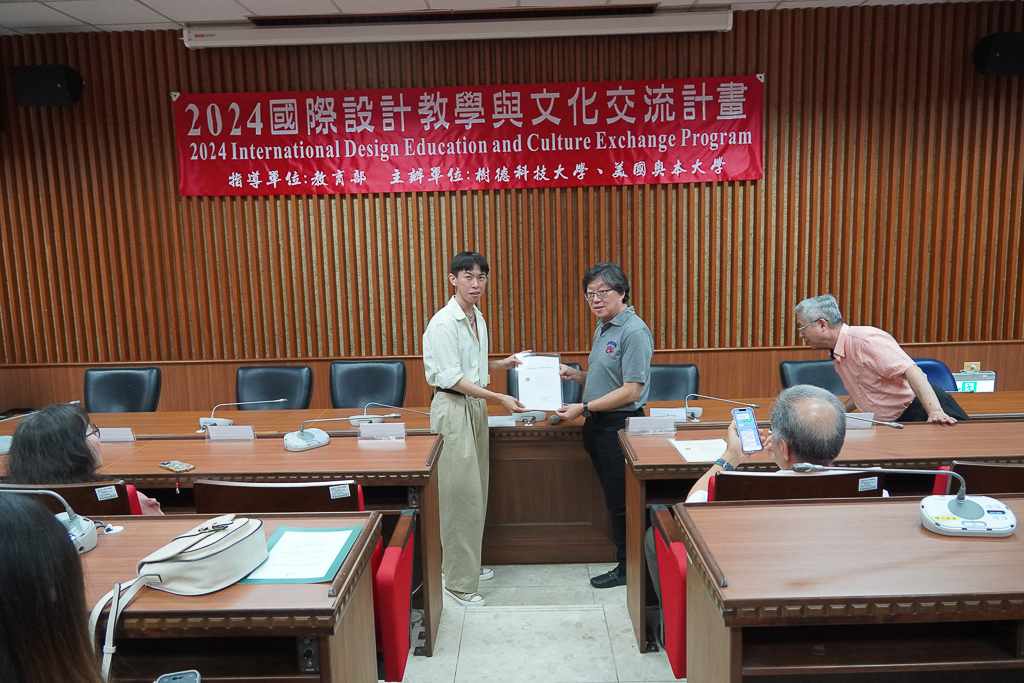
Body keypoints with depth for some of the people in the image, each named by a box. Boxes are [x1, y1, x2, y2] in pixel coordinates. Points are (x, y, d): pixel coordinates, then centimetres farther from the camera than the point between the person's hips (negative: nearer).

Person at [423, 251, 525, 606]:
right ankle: (458, 581, 6)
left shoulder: (477, 318, 10)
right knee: (461, 493, -5)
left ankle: (469, 563, 30)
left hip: (476, 406, 9)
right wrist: (498, 398, -23)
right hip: (453, 408, -9)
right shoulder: (443, 323, -17)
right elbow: (451, 377, -21)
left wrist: (501, 364, 9)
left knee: (476, 489, 15)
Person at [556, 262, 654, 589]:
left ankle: (627, 567, 17)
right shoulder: (603, 328, 13)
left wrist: (584, 408, -19)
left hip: (619, 426, -9)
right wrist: (574, 374, 6)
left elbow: (631, 390, -21)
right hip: (597, 425, 9)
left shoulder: (634, 332, -17)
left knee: (621, 501, 2)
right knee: (612, 497, 16)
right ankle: (624, 561, 28)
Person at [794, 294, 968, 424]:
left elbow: (912, 372, -24)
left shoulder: (865, 339, -15)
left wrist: (935, 412, -33)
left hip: (923, 408, -8)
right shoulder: (837, 356, 12)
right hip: (897, 423, 8)